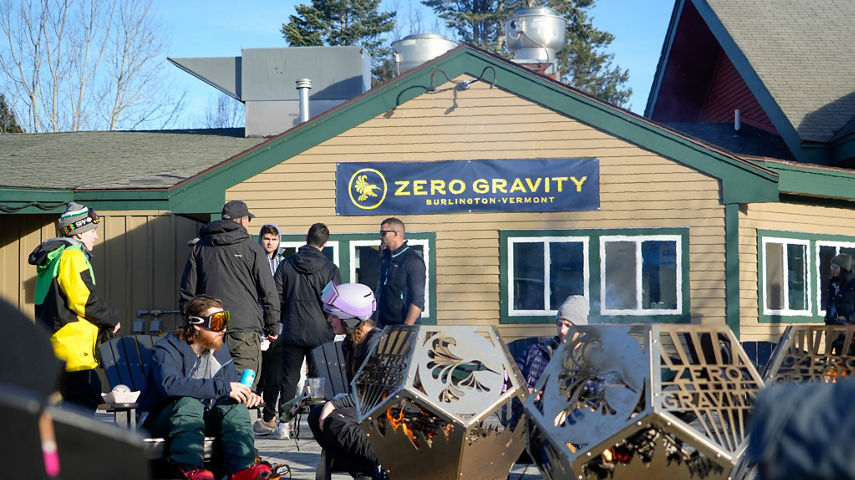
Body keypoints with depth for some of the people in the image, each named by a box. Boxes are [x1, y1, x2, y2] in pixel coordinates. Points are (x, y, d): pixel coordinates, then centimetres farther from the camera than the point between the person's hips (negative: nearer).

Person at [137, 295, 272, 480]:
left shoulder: (220, 352, 7)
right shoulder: (167, 349, -15)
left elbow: (233, 383, 16)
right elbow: (169, 384, -35)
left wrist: (246, 394, -11)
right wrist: (222, 387, -39)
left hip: (201, 417, 6)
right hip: (160, 418, -6)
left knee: (236, 406, -19)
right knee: (189, 402, -35)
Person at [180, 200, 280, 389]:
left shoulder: (200, 248, 11)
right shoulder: (252, 249, 0)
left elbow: (187, 291, 11)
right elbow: (268, 292, 0)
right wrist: (272, 327, 8)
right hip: (245, 328, -4)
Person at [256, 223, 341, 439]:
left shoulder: (286, 265, 2)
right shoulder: (330, 269, -4)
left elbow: (276, 298, 3)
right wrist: (332, 327, 12)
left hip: (292, 332, 2)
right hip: (320, 334, -2)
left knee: (289, 378, 7)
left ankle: (283, 423, 6)